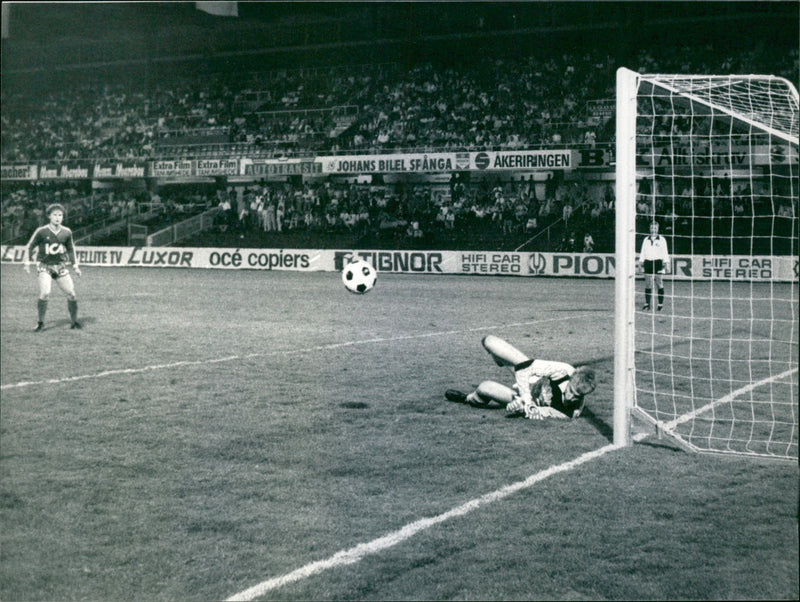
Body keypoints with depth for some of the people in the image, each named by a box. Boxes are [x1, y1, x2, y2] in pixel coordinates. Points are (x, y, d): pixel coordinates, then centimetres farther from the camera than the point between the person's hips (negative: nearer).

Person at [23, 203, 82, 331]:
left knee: (71, 294, -1)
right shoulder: (41, 231, -8)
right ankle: (41, 323, -6)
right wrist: (27, 262, -6)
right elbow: (30, 246, 2)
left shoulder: (66, 232, 1)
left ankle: (74, 322, 17)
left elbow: (70, 249, 16)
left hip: (60, 266, 4)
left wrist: (75, 265, 14)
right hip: (44, 266, -3)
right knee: (45, 294, -21)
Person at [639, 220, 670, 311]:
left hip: (658, 262, -3)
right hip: (648, 262, 3)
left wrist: (665, 262, -5)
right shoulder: (646, 240, 14)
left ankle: (660, 304, 2)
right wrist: (641, 261, 7)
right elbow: (643, 251, 17)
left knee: (660, 285, -4)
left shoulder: (662, 239, 7)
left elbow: (665, 252, 4)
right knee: (648, 285, 0)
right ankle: (647, 304, 3)